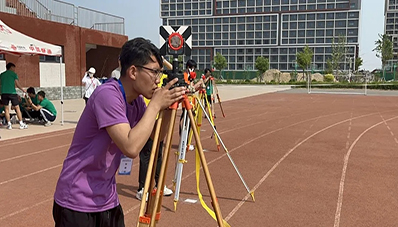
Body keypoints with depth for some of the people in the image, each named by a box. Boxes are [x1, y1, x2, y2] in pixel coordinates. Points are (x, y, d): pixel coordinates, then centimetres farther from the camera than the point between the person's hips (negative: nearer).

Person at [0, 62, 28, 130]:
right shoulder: (13, 74, 3)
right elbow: (17, 84, -2)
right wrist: (23, 89, 11)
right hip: (12, 92, -4)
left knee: (6, 108, 8)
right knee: (17, 108, 0)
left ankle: (9, 124, 5)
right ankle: (21, 124, 1)